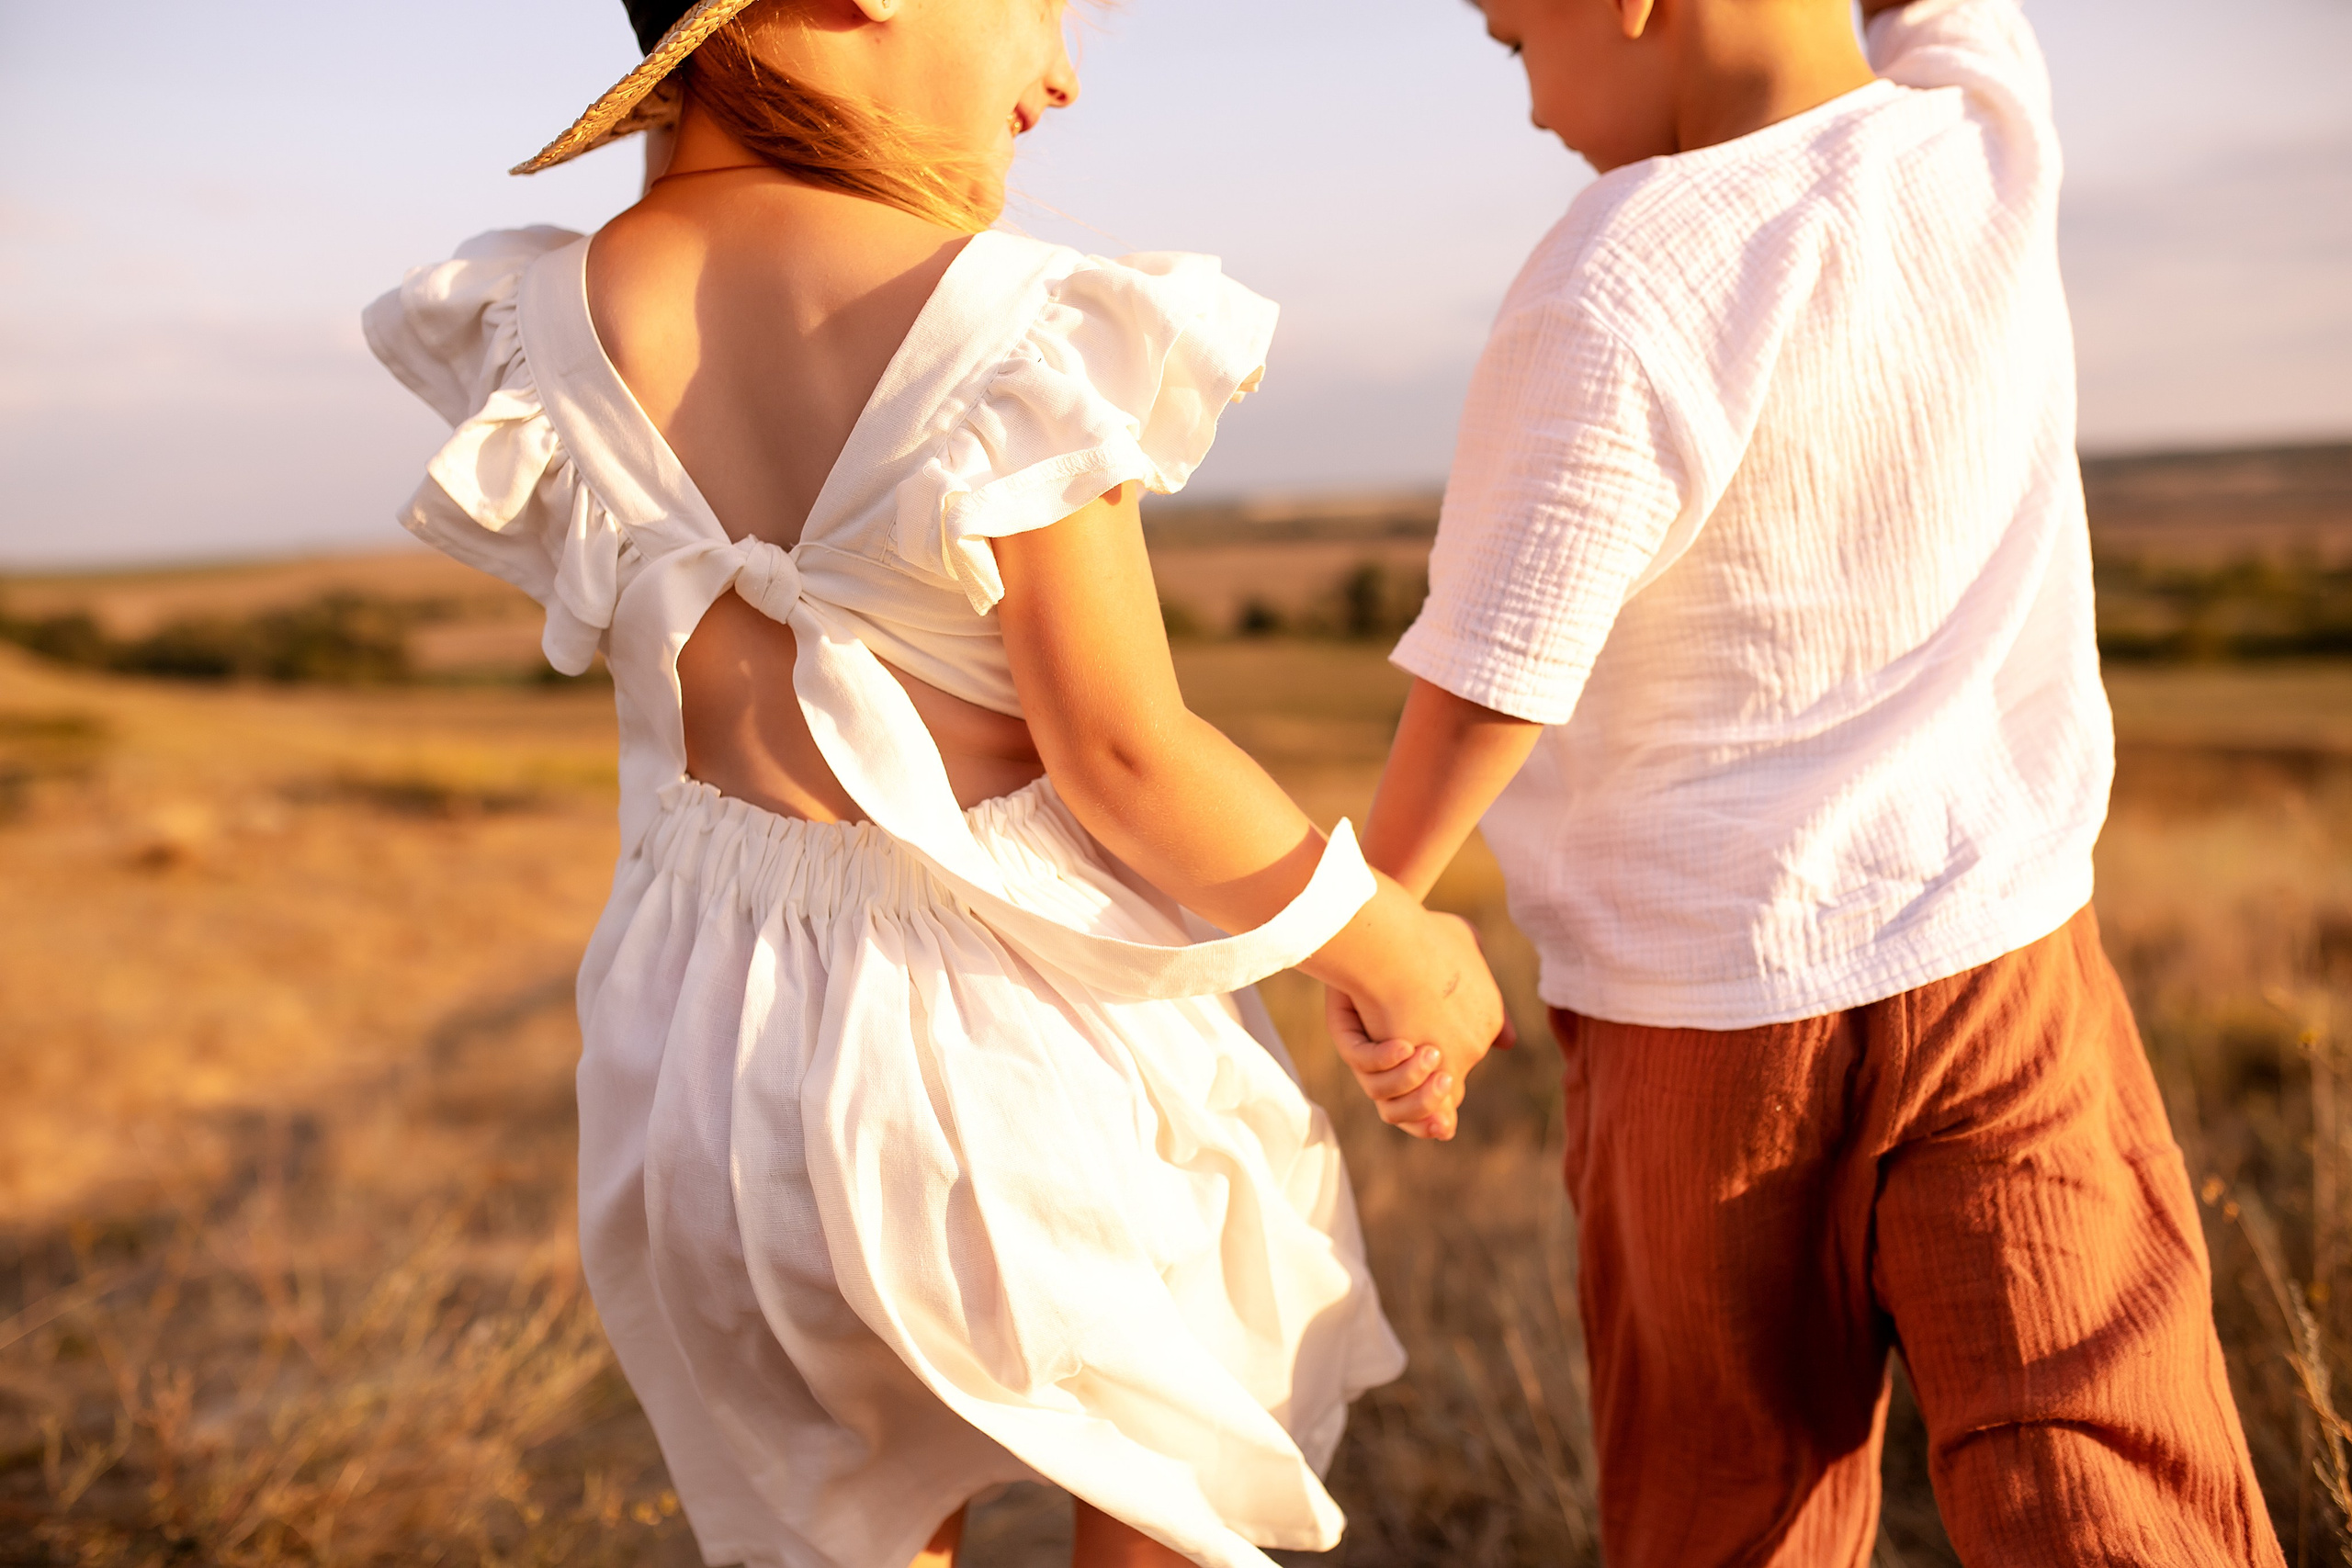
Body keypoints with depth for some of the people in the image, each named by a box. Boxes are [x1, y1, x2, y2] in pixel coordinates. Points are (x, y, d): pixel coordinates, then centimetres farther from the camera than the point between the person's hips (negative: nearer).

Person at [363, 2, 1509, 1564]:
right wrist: (1406, 960, -6)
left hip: (721, 1039, 5)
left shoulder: (553, 323, -7)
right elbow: (1128, 757, -19)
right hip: (1026, 1022, -4)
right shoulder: (1013, 331, -21)